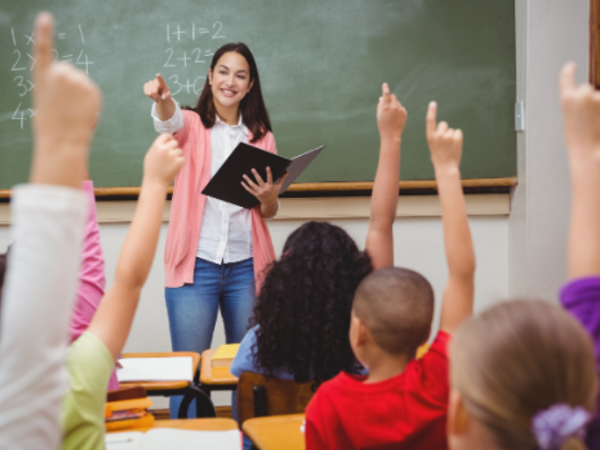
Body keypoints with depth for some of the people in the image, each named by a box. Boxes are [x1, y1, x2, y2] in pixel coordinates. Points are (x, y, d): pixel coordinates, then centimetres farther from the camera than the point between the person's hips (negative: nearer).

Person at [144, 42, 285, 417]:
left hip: (246, 266, 3)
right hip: (196, 264, -2)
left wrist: (268, 197, -9)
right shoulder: (191, 126, 5)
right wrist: (162, 98, -44)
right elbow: (169, 121, -20)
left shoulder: (262, 137, 13)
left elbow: (270, 211, 16)